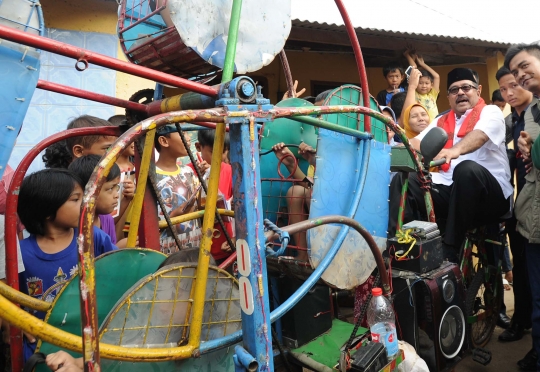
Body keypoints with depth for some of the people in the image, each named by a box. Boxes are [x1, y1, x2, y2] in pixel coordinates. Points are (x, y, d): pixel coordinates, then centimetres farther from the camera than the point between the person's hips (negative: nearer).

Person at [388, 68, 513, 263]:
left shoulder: (490, 112, 7)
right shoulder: (441, 121, 24)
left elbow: (479, 135, -17)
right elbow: (417, 143, 9)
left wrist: (456, 150, -39)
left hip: (490, 195, -4)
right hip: (449, 192, 4)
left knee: (467, 169, -36)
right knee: (403, 180, -16)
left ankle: (449, 250, -33)